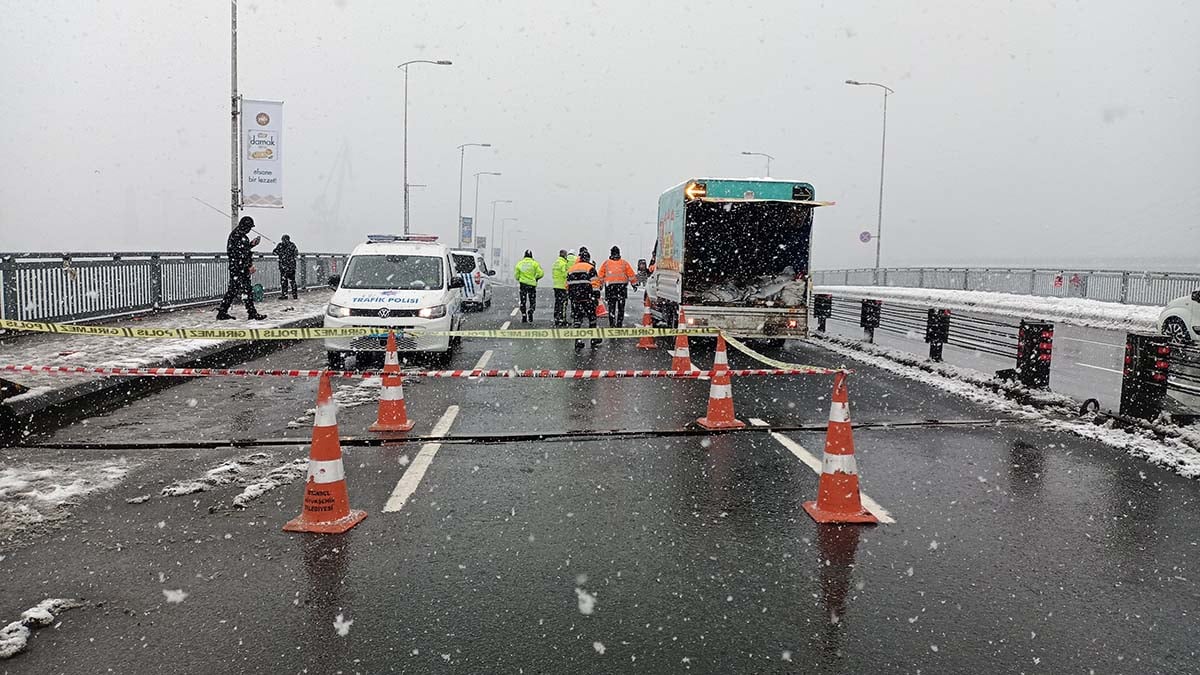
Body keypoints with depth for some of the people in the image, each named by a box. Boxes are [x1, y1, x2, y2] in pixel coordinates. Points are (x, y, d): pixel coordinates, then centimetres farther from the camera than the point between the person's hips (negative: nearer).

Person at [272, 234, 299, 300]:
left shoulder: (280, 245, -6)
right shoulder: (292, 245, 2)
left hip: (283, 265, -3)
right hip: (292, 265, 3)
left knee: (283, 280, 1)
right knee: (292, 280, 8)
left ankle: (284, 295, 0)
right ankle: (294, 295, 11)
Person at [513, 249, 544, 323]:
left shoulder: (520, 263, 2)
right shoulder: (534, 263, -4)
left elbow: (516, 275, 4)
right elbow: (541, 273, -10)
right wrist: (535, 278, 8)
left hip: (523, 284, 2)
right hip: (532, 284, -2)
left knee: (523, 302, 11)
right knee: (532, 302, 8)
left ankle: (524, 317, 9)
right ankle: (530, 311, -21)